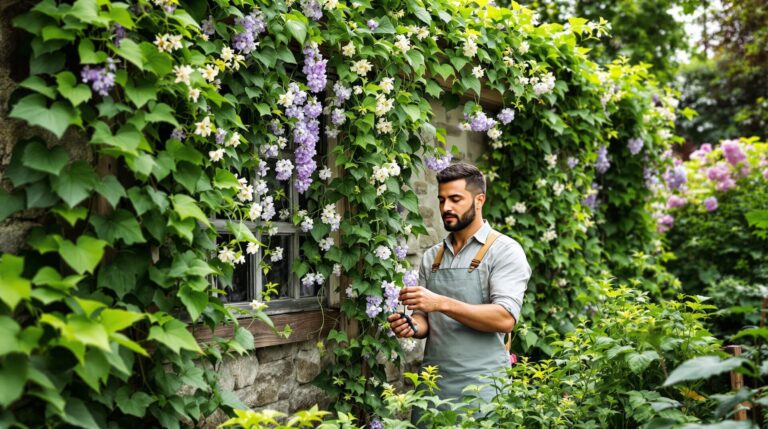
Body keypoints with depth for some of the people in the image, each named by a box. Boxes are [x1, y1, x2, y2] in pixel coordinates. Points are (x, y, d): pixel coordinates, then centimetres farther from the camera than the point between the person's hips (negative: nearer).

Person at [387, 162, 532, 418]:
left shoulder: (504, 250, -5)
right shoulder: (431, 257, 12)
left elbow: (505, 318, -16)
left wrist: (442, 303, -24)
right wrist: (413, 326, -9)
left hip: (479, 386, -5)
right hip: (432, 383, 5)